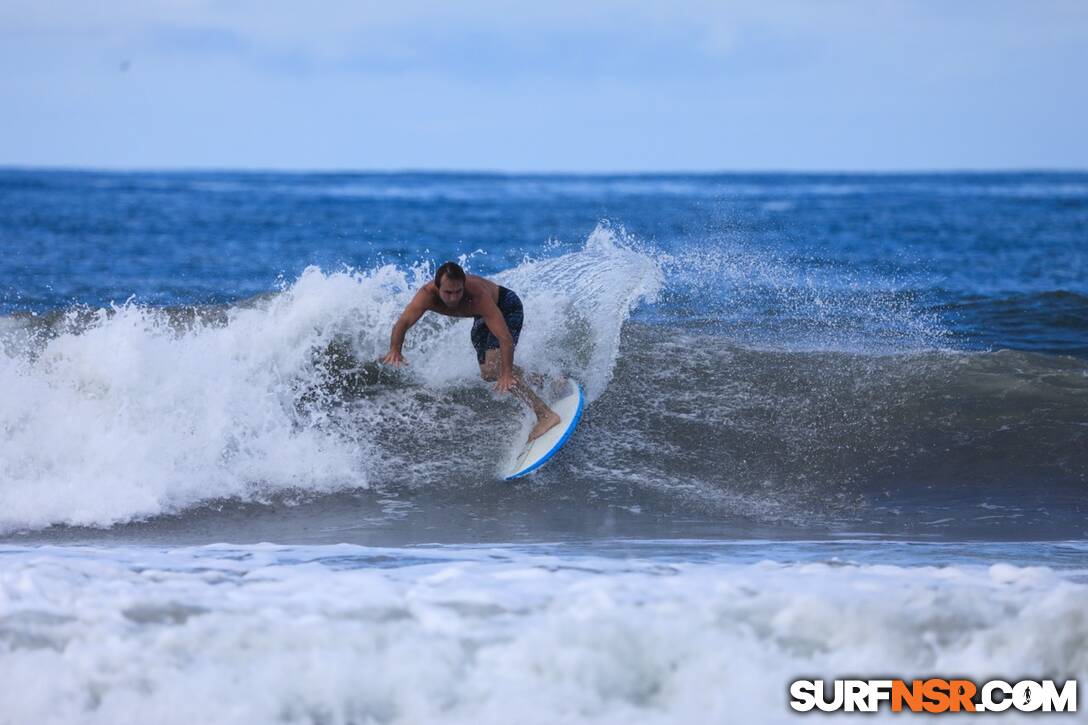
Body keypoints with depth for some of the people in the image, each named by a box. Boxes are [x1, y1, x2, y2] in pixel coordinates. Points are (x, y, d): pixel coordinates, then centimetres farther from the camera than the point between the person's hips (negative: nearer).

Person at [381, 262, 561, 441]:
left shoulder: (477, 295, -43)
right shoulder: (428, 294, -32)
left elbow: (505, 338, -46)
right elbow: (403, 323, -42)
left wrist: (506, 374, -55)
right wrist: (395, 350, -61)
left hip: (507, 307, -6)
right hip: (483, 318, 6)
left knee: (494, 368, -25)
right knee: (487, 374, 16)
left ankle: (546, 415, -26)